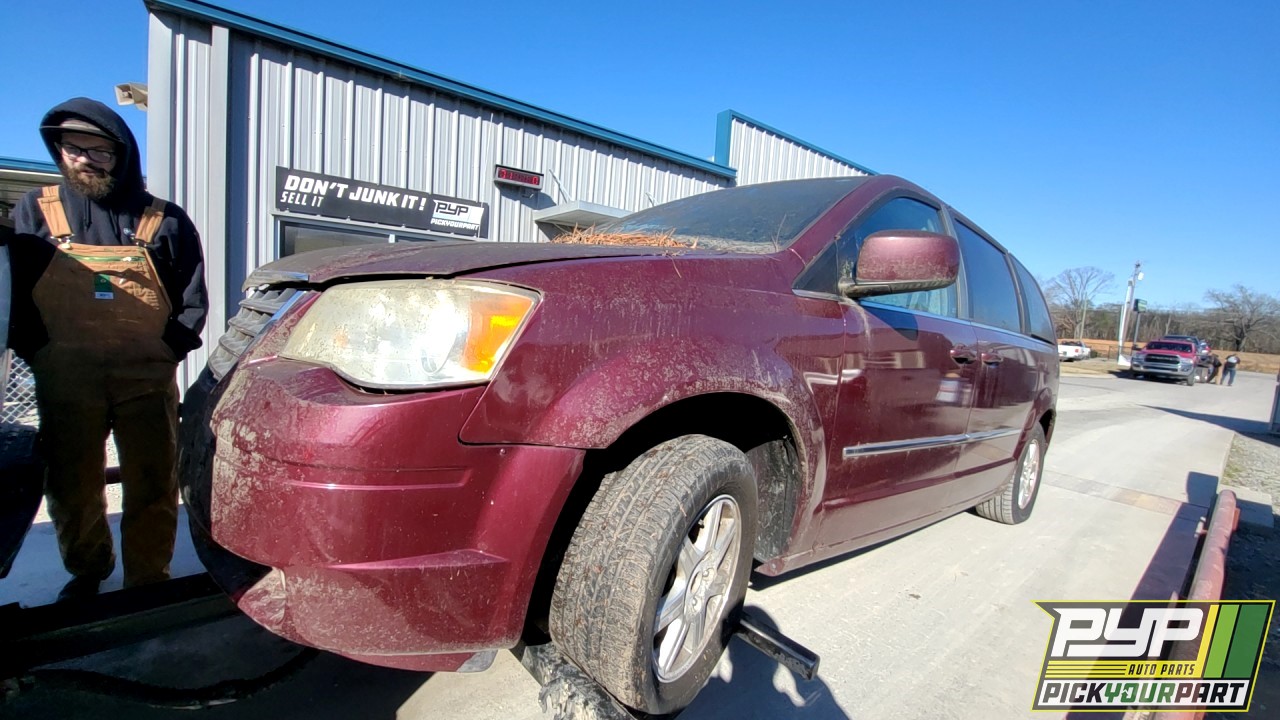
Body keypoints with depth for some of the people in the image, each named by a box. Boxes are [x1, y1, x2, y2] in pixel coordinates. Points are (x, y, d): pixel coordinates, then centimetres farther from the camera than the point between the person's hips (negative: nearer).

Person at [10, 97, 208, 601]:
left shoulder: (163, 221, 4)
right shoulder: (33, 212, 9)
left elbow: (192, 300, 5)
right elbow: (15, 294, 9)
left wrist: (167, 351, -5)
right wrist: (40, 354, -2)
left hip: (148, 380, -2)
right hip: (65, 383, 2)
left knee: (152, 489, 1)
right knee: (71, 488, 13)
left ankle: (148, 581, 16)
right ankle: (86, 572, 36)